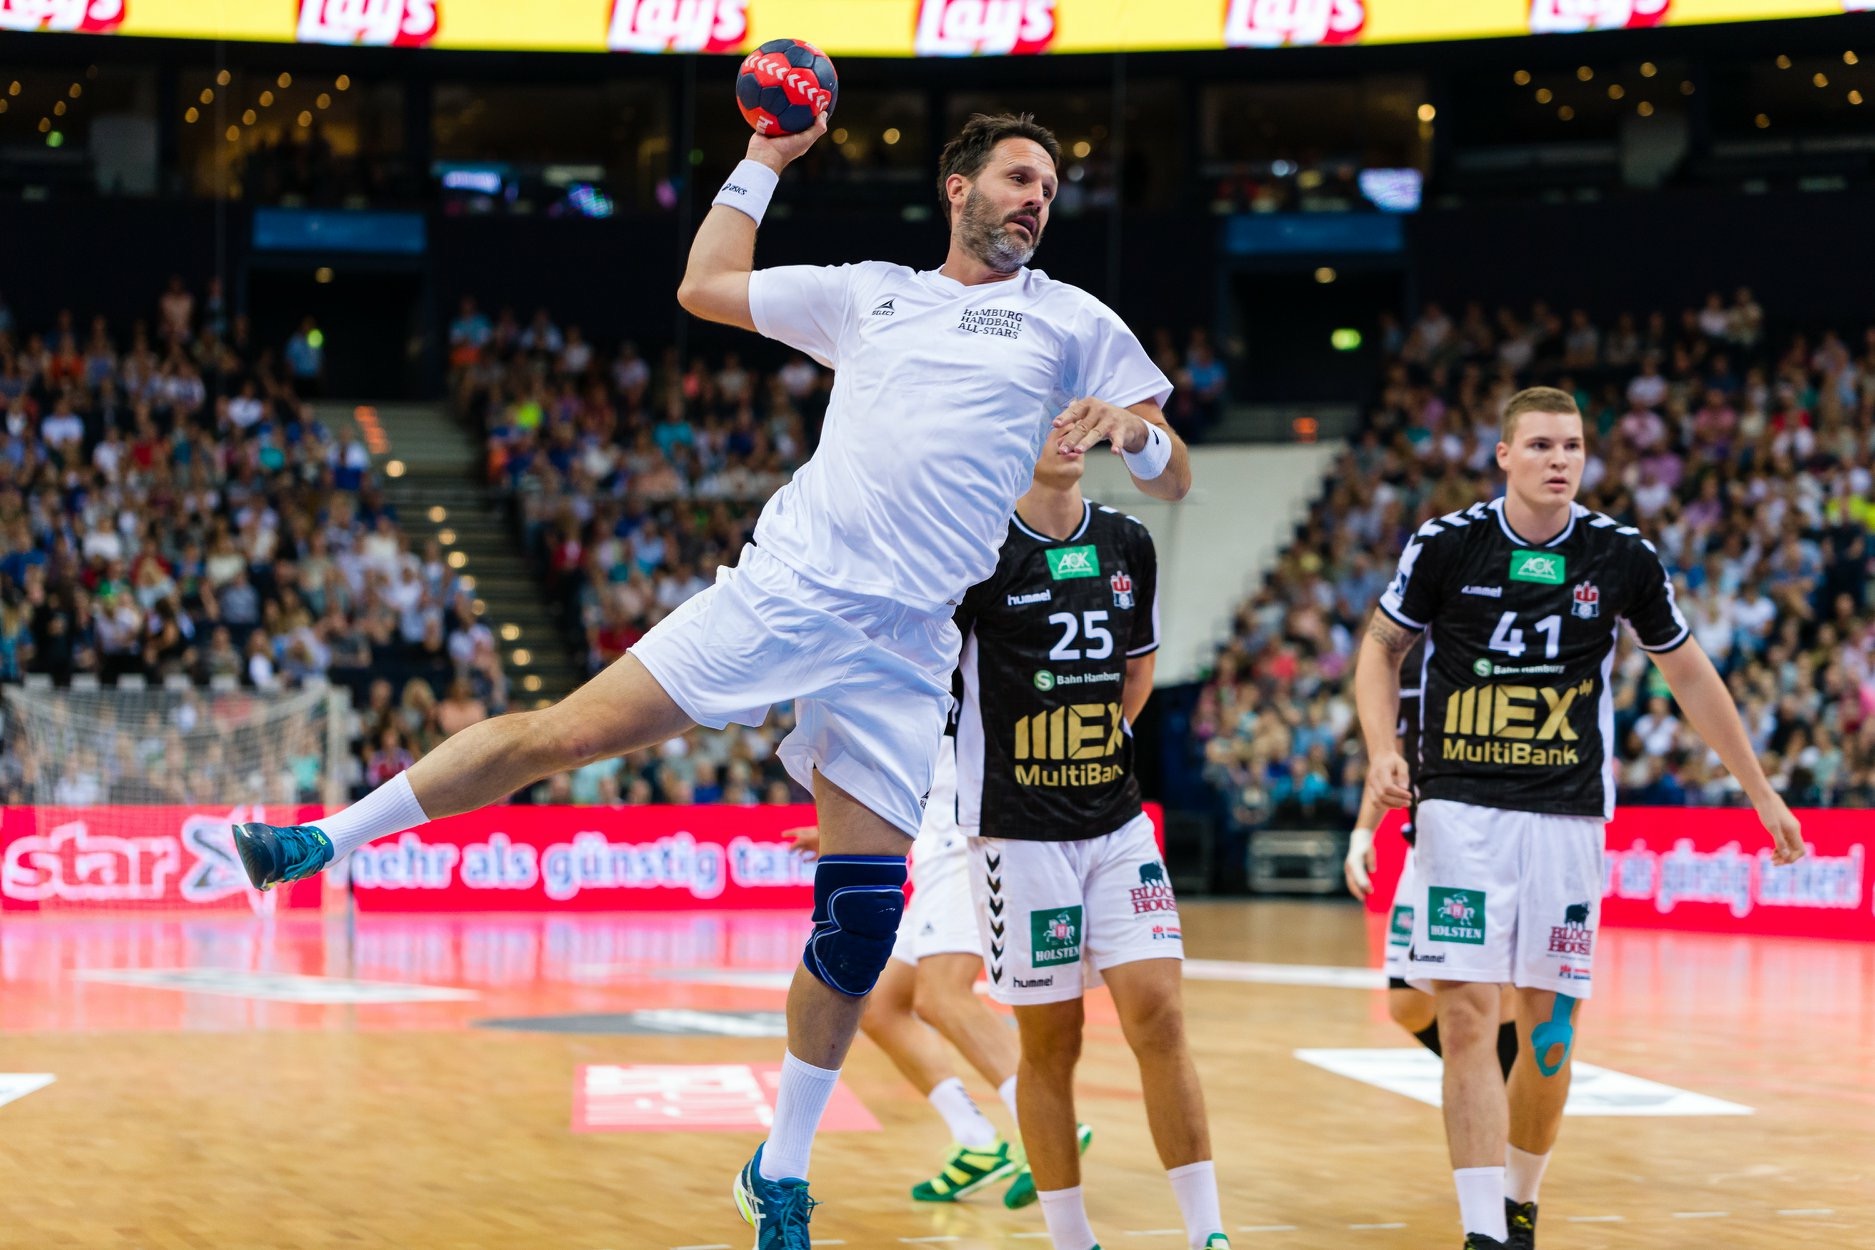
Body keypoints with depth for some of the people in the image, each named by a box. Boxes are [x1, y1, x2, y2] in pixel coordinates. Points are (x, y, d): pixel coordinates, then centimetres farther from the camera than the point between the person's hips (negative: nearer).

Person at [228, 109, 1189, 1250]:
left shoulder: (1073, 321, 12)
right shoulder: (870, 293, 16)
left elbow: (1177, 479, 9)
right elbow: (705, 286, 27)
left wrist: (1134, 429, -12)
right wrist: (765, 162, 25)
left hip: (906, 649, 0)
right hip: (785, 587, 0)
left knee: (863, 917, -5)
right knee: (567, 731, -12)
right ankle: (323, 841, 0)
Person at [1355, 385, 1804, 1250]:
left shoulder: (1622, 557, -1)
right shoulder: (1447, 545, -5)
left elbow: (1689, 675, 12)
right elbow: (1381, 647, 9)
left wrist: (1762, 794, 15)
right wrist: (1383, 751, -8)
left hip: (1567, 814, 2)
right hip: (1461, 809, -2)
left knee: (1550, 1030, 5)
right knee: (1467, 1018, -11)